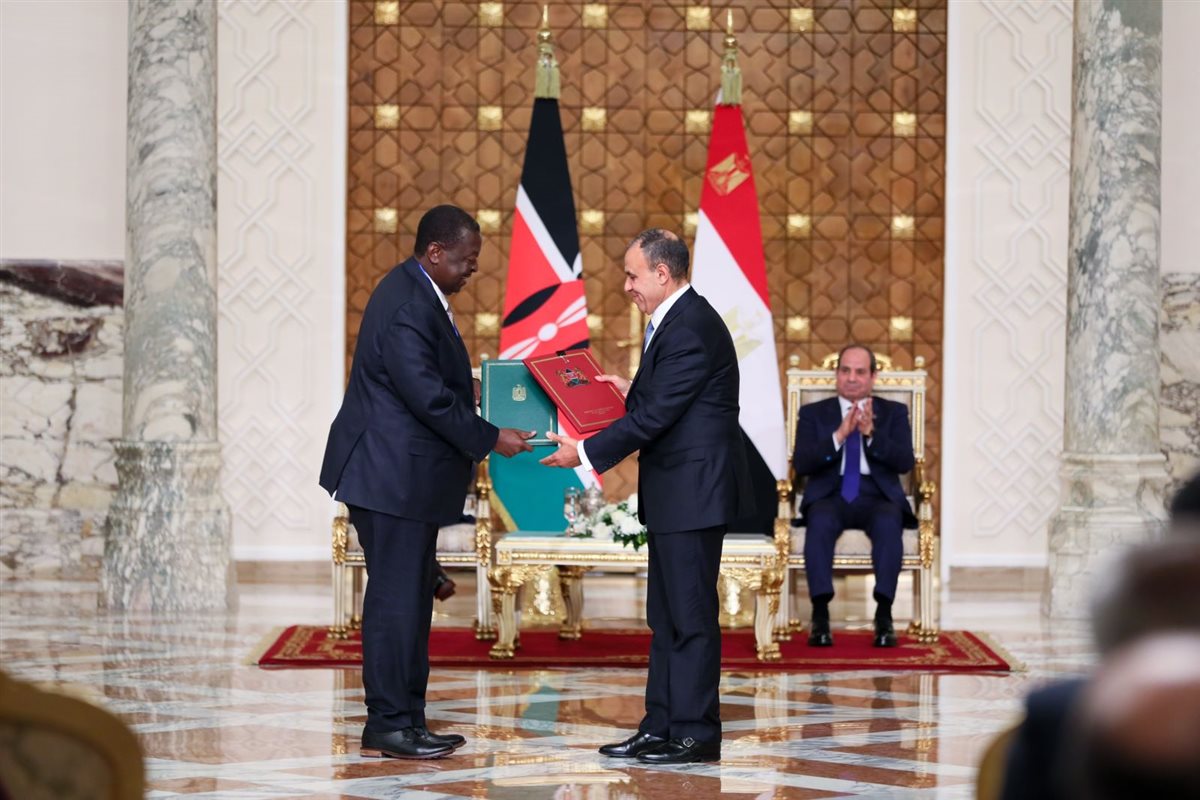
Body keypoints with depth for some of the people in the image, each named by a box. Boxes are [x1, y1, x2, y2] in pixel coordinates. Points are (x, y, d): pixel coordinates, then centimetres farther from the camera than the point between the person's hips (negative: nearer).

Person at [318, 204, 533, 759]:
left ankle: (407, 721, 19)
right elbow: (430, 398, -23)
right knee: (396, 599, -5)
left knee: (411, 598, 13)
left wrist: (481, 432, 12)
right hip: (392, 478, -11)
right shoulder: (407, 308, -20)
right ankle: (386, 728, 1)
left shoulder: (418, 294, 13)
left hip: (404, 476, 11)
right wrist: (490, 440, -16)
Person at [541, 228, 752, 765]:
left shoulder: (690, 329, -19)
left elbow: (654, 416, -21)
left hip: (694, 491, -11)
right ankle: (661, 726, 19)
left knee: (690, 614, -4)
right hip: (675, 494, 11)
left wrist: (586, 453, -16)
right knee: (665, 615, 13)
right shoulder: (676, 319, 13)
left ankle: (695, 735, 3)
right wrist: (632, 389, 19)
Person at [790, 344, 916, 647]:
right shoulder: (813, 413, 15)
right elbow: (801, 464, -1)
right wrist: (839, 435, -14)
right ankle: (820, 616, -35)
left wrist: (871, 434, -15)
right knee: (820, 521, -36)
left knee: (889, 523, -35)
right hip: (830, 496, 0)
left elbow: (905, 462, 0)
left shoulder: (894, 412, 16)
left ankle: (884, 615, -33)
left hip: (877, 497, 0)